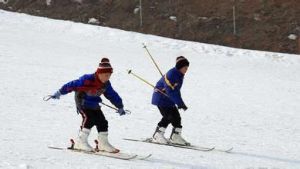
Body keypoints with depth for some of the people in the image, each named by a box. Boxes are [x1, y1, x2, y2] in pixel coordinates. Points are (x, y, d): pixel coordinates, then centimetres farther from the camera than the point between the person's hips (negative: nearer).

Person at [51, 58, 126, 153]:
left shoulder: (106, 84, -6)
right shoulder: (87, 80, -28)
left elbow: (113, 95, 9)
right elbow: (73, 85, -27)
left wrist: (120, 107, 14)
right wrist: (60, 92, -27)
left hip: (94, 104, 7)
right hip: (83, 102, -7)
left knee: (102, 121, -1)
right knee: (89, 118, -26)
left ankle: (103, 143, 13)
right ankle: (81, 142, -19)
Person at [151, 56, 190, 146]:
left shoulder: (180, 75, 6)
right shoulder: (171, 74, -25)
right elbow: (170, 92, -30)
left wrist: (180, 103, 8)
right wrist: (180, 103, -29)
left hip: (169, 99, 10)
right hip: (161, 98, -9)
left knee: (176, 117, 5)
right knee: (168, 117, -17)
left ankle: (175, 137, 15)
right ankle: (157, 135, -6)